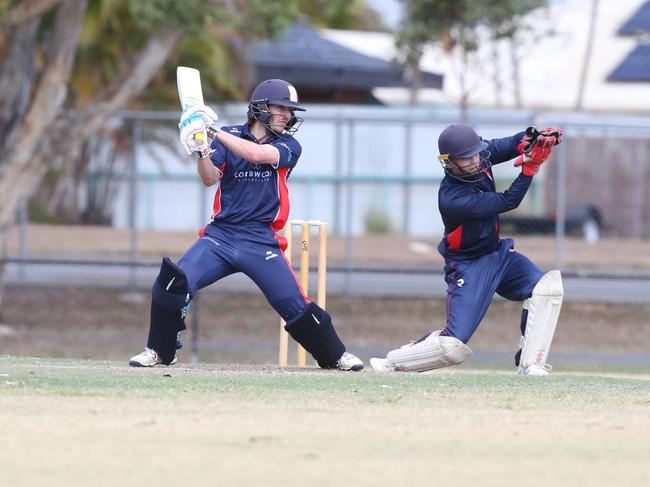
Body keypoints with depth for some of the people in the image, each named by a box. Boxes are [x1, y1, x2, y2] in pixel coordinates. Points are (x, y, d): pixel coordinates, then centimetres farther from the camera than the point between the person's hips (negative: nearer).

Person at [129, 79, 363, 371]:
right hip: (220, 235, 1)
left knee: (295, 304, -7)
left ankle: (335, 356, 17)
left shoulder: (289, 146, 2)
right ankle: (160, 351, 2)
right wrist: (201, 149, -24)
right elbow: (210, 179, -5)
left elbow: (256, 154, -17)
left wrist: (214, 132, -20)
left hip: (261, 242, -1)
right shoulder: (229, 137, 6)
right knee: (172, 282, -17)